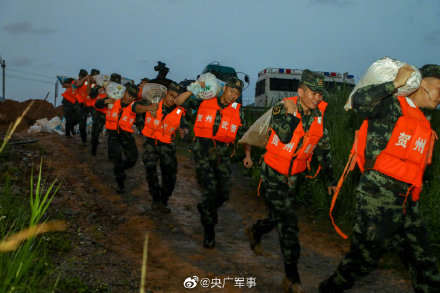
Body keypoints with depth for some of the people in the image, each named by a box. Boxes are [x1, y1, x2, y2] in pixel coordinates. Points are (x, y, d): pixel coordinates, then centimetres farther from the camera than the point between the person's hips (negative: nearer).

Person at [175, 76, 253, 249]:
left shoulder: (237, 111, 4)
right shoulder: (205, 102, 1)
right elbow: (179, 102, 4)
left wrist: (247, 155, -3)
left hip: (223, 154, 3)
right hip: (203, 151, -3)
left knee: (223, 194, 3)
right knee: (210, 188, -14)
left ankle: (205, 208, 38)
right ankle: (209, 230, 2)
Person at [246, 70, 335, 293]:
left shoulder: (319, 116, -1)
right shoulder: (283, 107, -15)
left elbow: (323, 150, 8)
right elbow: (284, 136, -32)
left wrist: (330, 179, 10)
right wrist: (292, 112, -29)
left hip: (293, 177, 6)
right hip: (273, 174, -5)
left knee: (280, 217, 18)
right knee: (288, 222, -10)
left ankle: (255, 232, 52)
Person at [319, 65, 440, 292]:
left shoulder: (421, 121, 20)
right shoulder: (391, 107, -6)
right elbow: (360, 101, -26)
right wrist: (395, 84, -20)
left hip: (407, 204, 8)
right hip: (379, 197, -8)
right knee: (364, 256, 1)